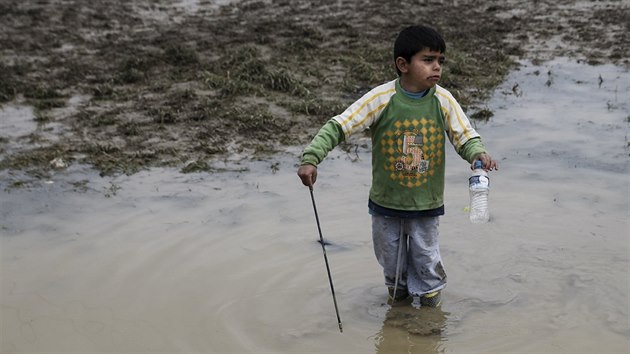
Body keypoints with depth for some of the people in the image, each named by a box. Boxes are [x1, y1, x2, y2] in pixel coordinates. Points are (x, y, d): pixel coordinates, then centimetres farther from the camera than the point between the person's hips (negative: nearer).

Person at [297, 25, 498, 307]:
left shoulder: (443, 100, -11)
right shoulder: (382, 98, -18)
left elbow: (465, 136, -5)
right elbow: (338, 126, -18)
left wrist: (478, 154, -29)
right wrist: (311, 158, -29)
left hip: (427, 204, 0)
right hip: (386, 202, 0)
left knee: (426, 257, 15)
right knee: (389, 256, 20)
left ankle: (428, 294, 43)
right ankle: (397, 289, 49)